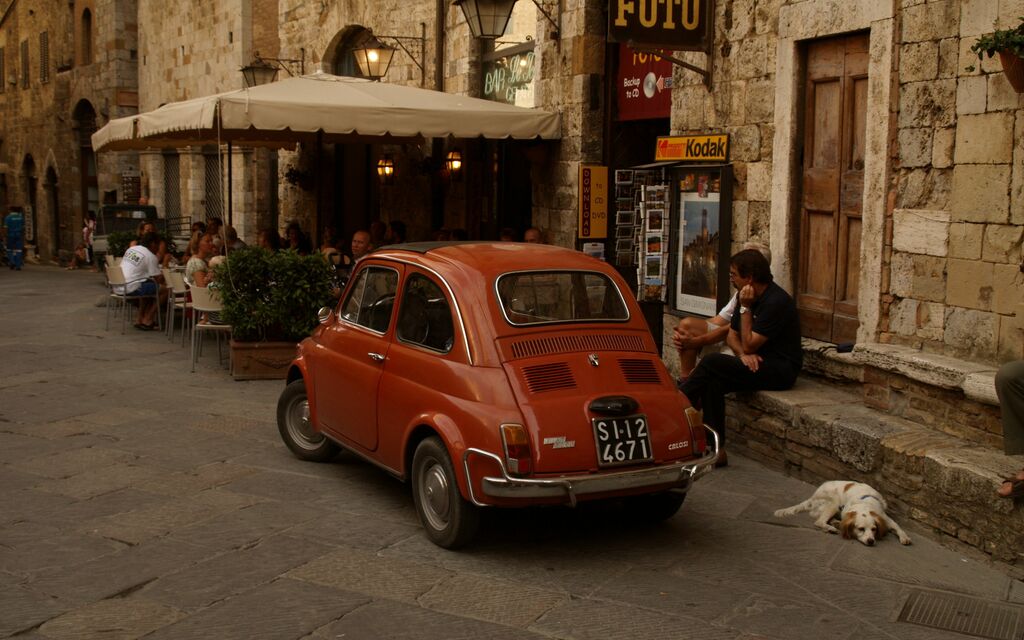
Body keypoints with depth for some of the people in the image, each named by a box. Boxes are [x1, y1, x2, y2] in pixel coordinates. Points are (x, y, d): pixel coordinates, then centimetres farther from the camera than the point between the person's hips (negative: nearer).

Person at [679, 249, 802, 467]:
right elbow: (731, 336, 14)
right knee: (713, 382, -20)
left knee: (712, 362, -24)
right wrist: (743, 354, -8)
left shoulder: (776, 302, -17)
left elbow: (749, 345, -18)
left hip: (781, 369, -8)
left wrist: (746, 308, -14)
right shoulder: (748, 297, 11)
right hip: (759, 365, 8)